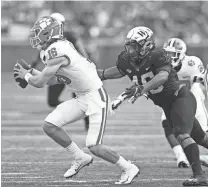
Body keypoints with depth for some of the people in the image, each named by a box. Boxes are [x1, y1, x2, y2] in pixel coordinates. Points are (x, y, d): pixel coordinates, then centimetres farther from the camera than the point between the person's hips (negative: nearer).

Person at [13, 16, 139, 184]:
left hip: (96, 96, -9)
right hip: (82, 98, 9)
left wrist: (26, 76, 2)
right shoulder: (61, 46, 8)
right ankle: (80, 158, 15)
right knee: (50, 126, 0)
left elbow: (40, 83, -17)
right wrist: (33, 72, 10)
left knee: (94, 147, -12)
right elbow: (54, 80, 18)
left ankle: (128, 168, 7)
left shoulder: (57, 52, -22)